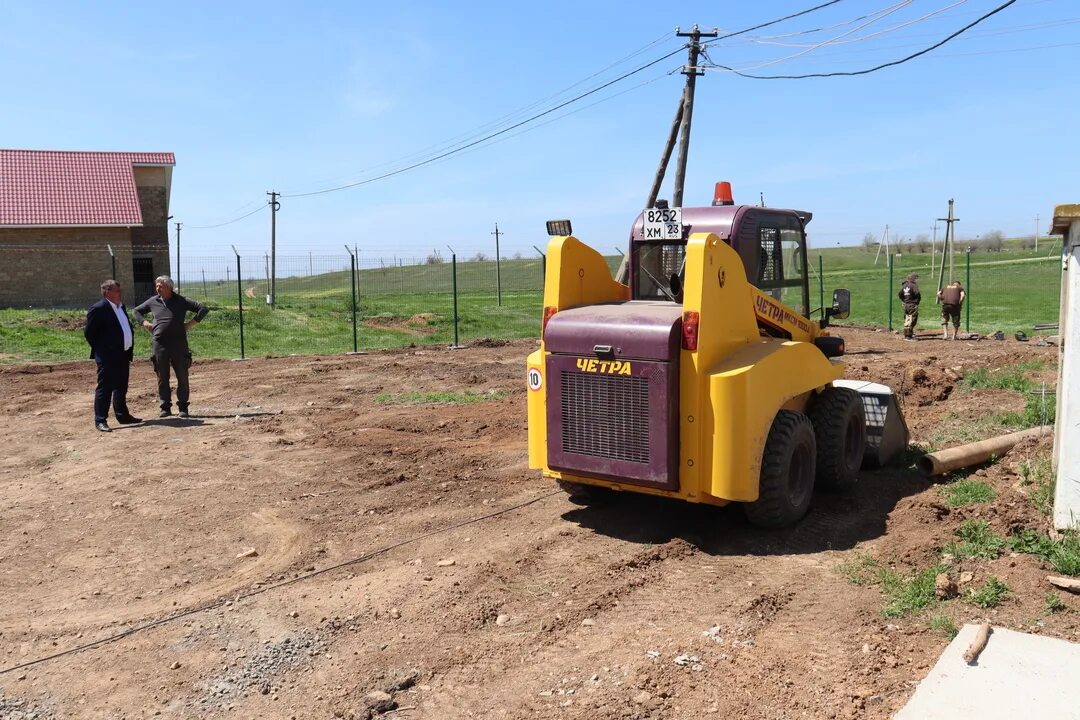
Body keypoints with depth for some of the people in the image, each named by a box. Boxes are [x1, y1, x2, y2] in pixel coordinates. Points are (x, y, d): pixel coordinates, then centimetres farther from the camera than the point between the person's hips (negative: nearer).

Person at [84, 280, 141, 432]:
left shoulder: (121, 306, 12)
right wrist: (99, 349, -5)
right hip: (107, 357, -8)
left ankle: (122, 415, 27)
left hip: (123, 355, 8)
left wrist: (129, 348, 14)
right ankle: (100, 420, 0)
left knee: (121, 387, 16)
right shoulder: (98, 309, -14)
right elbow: (88, 332, -12)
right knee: (104, 388, -4)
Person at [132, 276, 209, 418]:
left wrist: (192, 323, -4)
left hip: (179, 343, -2)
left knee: (182, 377, 0)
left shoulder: (181, 301, 2)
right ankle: (165, 407, 12)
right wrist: (145, 322, 10)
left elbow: (203, 309, 2)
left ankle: (183, 407, 9)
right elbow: (136, 311, 26)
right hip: (160, 344, 2)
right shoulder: (153, 301, 10)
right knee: (162, 377, 4)